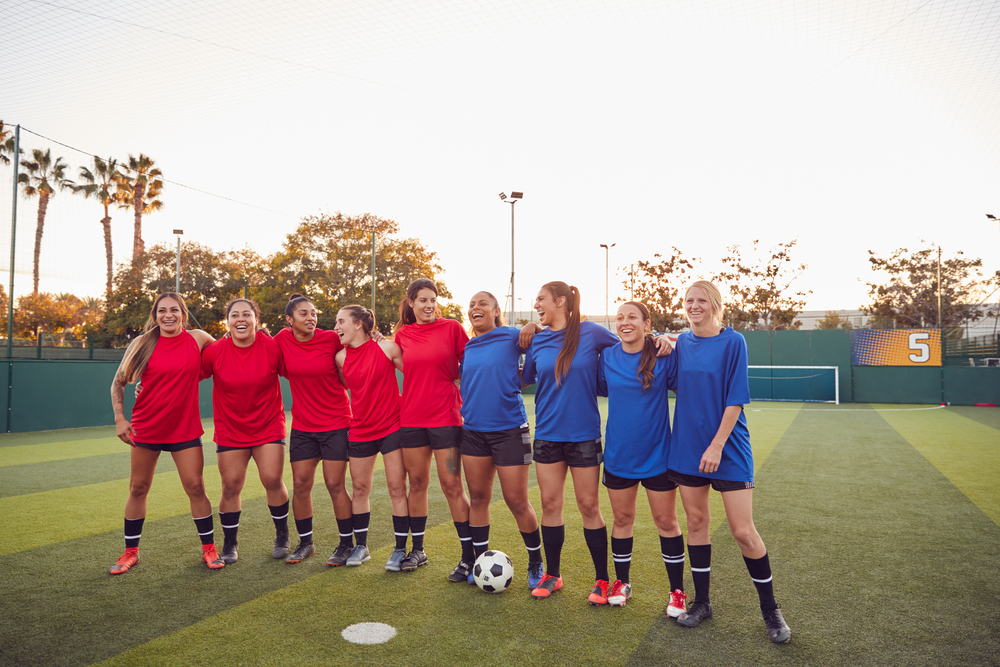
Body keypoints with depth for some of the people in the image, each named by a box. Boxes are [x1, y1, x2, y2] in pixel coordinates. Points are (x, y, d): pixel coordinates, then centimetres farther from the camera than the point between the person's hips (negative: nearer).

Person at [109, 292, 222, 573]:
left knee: (195, 487, -1)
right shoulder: (143, 344, -4)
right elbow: (118, 382, 5)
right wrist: (119, 418, -4)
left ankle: (209, 549, 14)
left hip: (185, 429, 0)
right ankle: (131, 552, 26)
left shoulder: (198, 339, -3)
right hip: (146, 427, 1)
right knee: (138, 489, 10)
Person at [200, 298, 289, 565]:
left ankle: (282, 533, 20)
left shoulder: (272, 346, -11)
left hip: (269, 426, -1)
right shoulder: (215, 351, -9)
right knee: (231, 486, 2)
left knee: (272, 480, -6)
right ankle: (230, 544, 23)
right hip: (230, 430, 1)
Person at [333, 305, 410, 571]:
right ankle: (361, 546, 26)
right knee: (359, 489, 10)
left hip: (392, 427, -4)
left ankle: (400, 549, 12)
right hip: (360, 430, 4)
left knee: (397, 489, 0)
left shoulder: (387, 348, -9)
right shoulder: (341, 357, 2)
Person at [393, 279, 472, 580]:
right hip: (411, 417, 4)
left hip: (445, 417, -4)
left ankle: (469, 557, 7)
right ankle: (417, 550, 27)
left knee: (451, 485, -3)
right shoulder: (402, 334, 7)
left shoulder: (451, 328, -3)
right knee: (416, 483, 12)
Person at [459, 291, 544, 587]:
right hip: (473, 430, 5)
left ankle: (536, 565, 20)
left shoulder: (512, 337, -5)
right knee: (478, 497, 11)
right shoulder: (467, 348, 9)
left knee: (517, 502, 0)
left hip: (509, 429, -5)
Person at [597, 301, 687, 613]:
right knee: (622, 519, 13)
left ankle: (677, 590, 23)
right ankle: (622, 582, 31)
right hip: (618, 455, 3)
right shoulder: (608, 357, -2)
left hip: (657, 455, -2)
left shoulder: (664, 357, -10)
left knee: (666, 522, 7)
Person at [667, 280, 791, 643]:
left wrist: (717, 445, -16)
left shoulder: (732, 342, -8)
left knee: (743, 531, -2)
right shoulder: (682, 342, 6)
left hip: (728, 449, -4)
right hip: (687, 447, 5)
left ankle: (770, 610, 17)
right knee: (696, 522, 11)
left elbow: (735, 399, -11)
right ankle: (701, 602, 26)